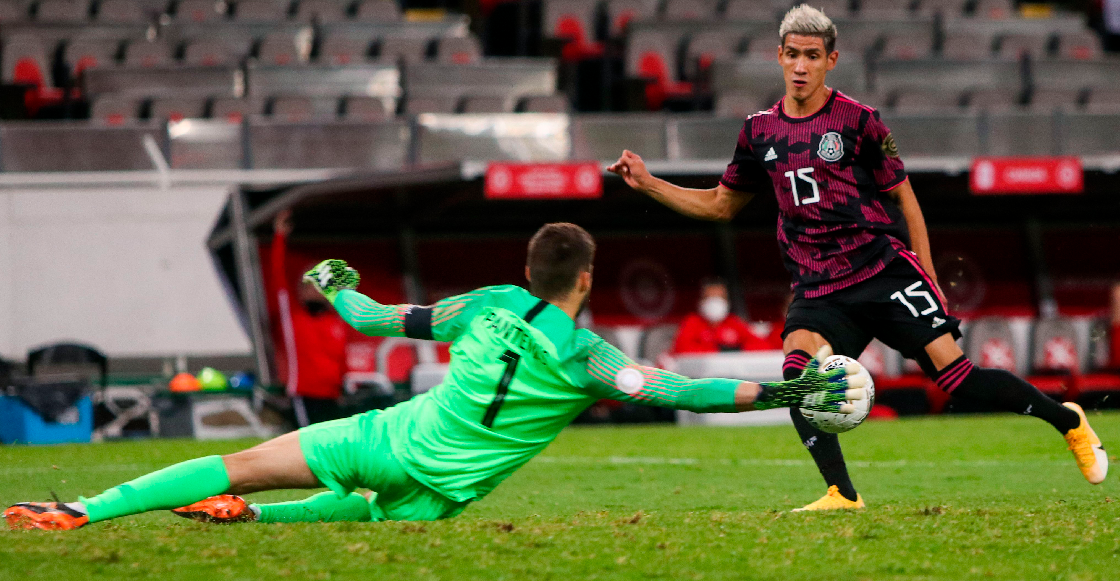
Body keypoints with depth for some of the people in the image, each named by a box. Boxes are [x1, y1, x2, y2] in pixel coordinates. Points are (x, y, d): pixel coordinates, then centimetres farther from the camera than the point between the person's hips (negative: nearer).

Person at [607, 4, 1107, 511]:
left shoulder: (858, 121, -2)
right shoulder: (760, 131, 10)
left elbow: (904, 199, 4)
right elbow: (722, 204, 22)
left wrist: (929, 278, 0)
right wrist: (648, 184, 12)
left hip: (885, 271, -3)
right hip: (817, 291, 3)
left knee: (954, 373, -11)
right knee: (798, 369, -26)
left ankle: (1068, 422, 10)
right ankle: (842, 494, -27)